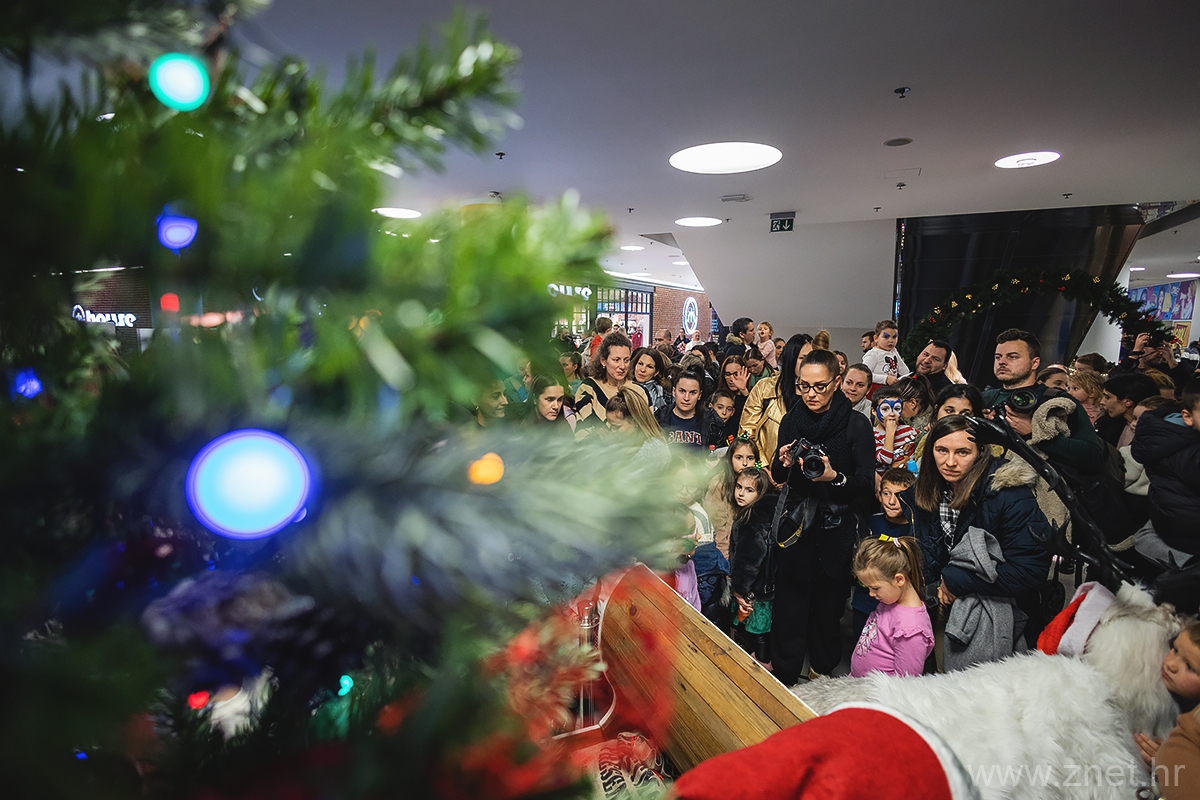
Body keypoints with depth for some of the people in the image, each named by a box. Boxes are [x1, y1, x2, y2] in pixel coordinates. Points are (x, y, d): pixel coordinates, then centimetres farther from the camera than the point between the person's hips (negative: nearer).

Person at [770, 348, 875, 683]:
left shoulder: (855, 424, -8)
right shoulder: (791, 420, 2)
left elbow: (868, 484, -11)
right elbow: (778, 477, 9)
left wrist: (835, 477, -30)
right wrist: (784, 463, -14)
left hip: (838, 527, -2)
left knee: (828, 600, 9)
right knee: (790, 596, 3)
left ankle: (823, 668, 34)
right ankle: (783, 677, 19)